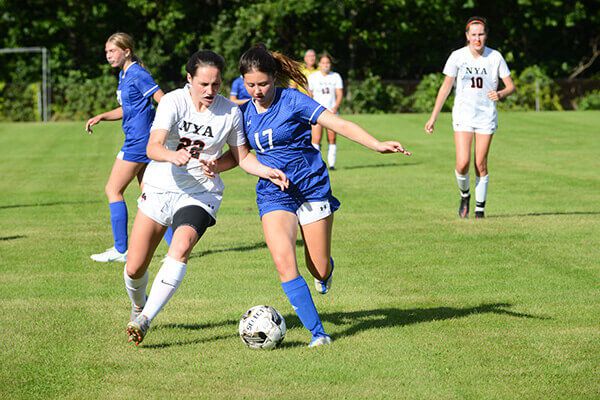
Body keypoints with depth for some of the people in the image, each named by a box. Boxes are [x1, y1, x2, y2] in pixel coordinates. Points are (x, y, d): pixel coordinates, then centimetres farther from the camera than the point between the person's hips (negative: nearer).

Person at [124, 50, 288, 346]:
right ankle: (138, 306, 35)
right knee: (134, 268, 0)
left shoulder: (230, 112, -6)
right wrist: (173, 155, -47)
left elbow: (242, 157, 7)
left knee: (181, 248, -30)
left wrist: (268, 172, -13)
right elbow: (153, 147, -24)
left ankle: (144, 320, -29)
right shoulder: (173, 102, -12)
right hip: (160, 188, 0)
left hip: (200, 195, 0)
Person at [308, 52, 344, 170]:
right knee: (316, 139, -13)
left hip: (332, 112, 2)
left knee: (332, 140, -1)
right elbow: (309, 95, 8)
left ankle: (331, 163, 6)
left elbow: (339, 94, 3)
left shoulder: (336, 77, 8)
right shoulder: (312, 77, 5)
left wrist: (335, 107, -13)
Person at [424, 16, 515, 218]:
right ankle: (464, 195, 18)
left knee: (480, 164, 0)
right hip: (463, 115, 0)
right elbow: (446, 87, 3)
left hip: (486, 116, 0)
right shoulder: (458, 56, -5)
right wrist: (433, 117, 2)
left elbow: (511, 86, 0)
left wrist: (501, 94, -23)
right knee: (463, 163, -12)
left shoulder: (495, 57, -4)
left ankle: (480, 207, 13)